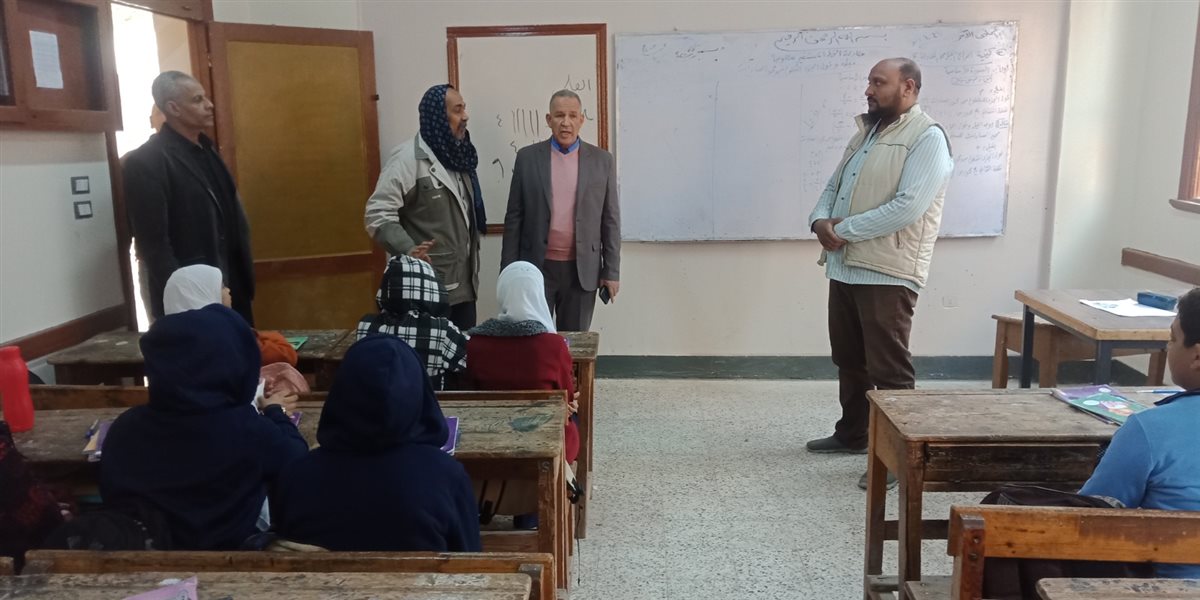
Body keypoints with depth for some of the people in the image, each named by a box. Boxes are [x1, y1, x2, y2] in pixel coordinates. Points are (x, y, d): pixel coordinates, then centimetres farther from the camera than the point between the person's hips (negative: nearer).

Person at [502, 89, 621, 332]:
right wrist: (509, 270, -1)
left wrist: (612, 271, 0)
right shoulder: (527, 157, 2)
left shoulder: (601, 160, 3)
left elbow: (610, 220, 4)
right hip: (537, 268, 0)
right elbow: (514, 218, 2)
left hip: (582, 270, 0)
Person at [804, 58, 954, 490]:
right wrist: (820, 219, -5)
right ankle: (852, 434, 35)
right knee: (849, 359, 19)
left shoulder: (927, 138, -11)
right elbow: (834, 186, 17)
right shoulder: (866, 133, 17)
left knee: (889, 370, -2)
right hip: (844, 268, 9)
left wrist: (843, 229, -17)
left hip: (887, 274, -9)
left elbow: (907, 207, -21)